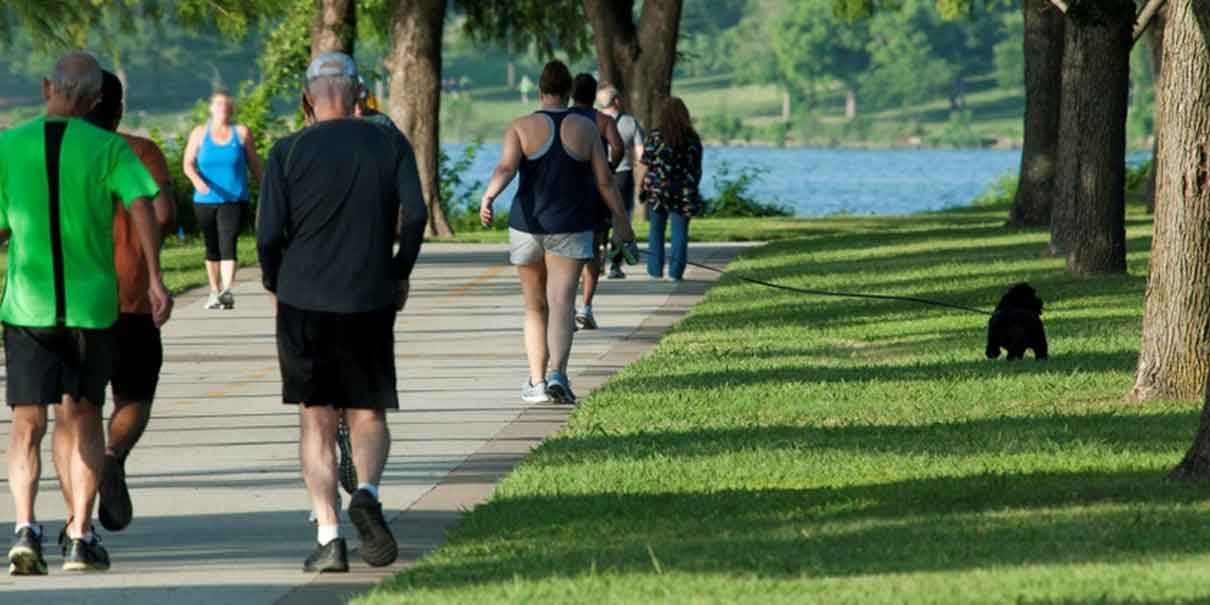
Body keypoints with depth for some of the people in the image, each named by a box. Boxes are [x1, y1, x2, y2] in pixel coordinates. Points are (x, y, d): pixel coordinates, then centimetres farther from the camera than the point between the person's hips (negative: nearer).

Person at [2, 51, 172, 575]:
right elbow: (142, 206, -14)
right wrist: (155, 278, -14)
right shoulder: (108, 148, -1)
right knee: (82, 418, 13)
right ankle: (80, 536, 9)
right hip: (92, 301, 0)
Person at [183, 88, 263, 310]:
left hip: (234, 200, -2)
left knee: (228, 243, -18)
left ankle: (227, 290, -30)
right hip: (206, 200, 2)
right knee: (212, 248, 12)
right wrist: (197, 180, -20)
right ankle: (214, 292, 25)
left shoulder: (242, 133, 3)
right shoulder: (200, 133, 6)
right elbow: (188, 164, 0)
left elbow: (254, 165, 9)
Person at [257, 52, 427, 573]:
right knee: (368, 416, 11)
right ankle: (367, 493, -19)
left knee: (316, 422, 6)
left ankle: (328, 538, -3)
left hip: (303, 301, -1)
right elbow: (415, 214, -5)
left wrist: (275, 285, 12)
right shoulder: (390, 144, 3)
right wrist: (400, 274, 10)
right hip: (370, 302, 1)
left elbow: (268, 232, -5)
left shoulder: (288, 152, -1)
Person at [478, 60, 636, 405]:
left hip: (527, 225, 1)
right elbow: (605, 180, 1)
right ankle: (557, 373, -27)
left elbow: (506, 167, -20)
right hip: (570, 227, -1)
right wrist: (621, 221, 10)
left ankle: (536, 382, 15)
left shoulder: (522, 127, -2)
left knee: (535, 307, 14)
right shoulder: (585, 128, 0)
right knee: (561, 304, -8)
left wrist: (489, 196, -31)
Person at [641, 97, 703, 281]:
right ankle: (675, 271, 0)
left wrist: (643, 189, 4)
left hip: (658, 190, -1)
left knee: (656, 230, 13)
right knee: (679, 231, 5)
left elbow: (646, 164, -6)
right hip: (683, 191, 1)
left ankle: (655, 269, 14)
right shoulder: (693, 139, -1)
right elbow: (697, 169, 4)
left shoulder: (656, 136, -7)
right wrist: (692, 189, 14)